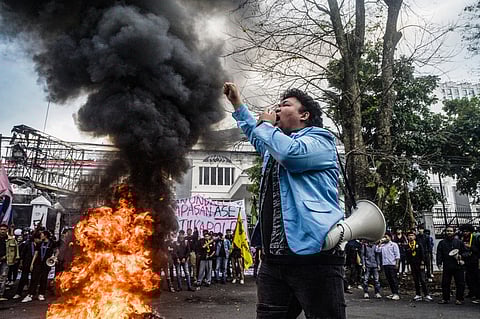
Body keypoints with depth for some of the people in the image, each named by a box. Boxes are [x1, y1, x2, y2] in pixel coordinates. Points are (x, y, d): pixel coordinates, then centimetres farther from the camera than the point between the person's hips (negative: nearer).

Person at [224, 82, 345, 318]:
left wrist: (266, 124, -3)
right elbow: (255, 133, 47)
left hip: (313, 256, -8)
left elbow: (289, 153, -21)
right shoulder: (275, 143, 26)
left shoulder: (320, 140, 0)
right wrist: (236, 102, 46)